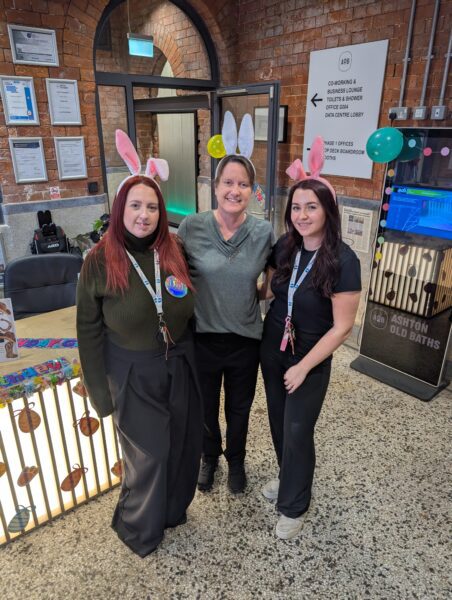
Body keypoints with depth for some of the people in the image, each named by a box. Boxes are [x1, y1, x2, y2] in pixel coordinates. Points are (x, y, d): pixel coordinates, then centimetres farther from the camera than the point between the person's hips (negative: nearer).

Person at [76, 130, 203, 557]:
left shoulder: (173, 251, -4)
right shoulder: (100, 262, -13)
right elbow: (89, 331, -8)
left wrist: (191, 357, 7)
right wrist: (101, 392, -6)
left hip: (180, 366, 4)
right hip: (133, 373, -3)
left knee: (182, 443, 18)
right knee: (148, 453, 8)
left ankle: (172, 508, 48)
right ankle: (138, 528, 39)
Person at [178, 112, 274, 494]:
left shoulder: (264, 232, -10)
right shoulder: (192, 226, -13)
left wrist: (257, 295, -7)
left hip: (245, 340, 1)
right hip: (203, 337, 0)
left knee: (239, 410, 23)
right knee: (205, 408, 23)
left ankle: (236, 460, 53)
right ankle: (210, 456, 54)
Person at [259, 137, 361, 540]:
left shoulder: (342, 260, -22)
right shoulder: (285, 247, -6)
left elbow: (342, 327, -19)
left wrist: (303, 367, -17)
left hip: (310, 359, -5)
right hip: (272, 349, 6)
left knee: (297, 431, 9)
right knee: (279, 423, 21)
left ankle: (294, 506, 34)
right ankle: (290, 477, 49)